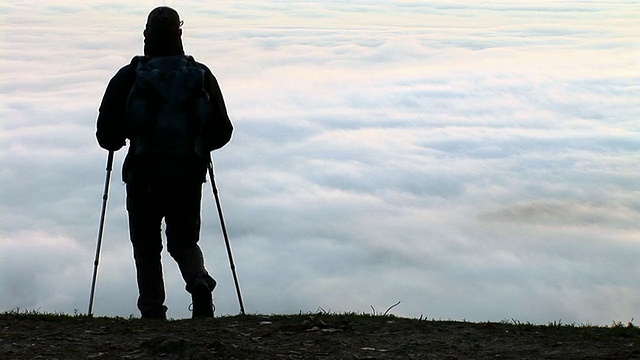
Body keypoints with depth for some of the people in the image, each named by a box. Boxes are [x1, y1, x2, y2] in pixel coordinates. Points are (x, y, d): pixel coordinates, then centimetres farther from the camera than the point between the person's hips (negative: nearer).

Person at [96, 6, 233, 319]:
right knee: (185, 241, 17)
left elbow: (107, 135, -3)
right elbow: (222, 131, 4)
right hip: (189, 175, 2)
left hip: (143, 176, -2)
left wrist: (117, 141, 20)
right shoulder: (201, 75, 3)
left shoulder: (128, 77, -3)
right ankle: (199, 282, -12)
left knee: (146, 247, 11)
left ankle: (152, 312, 2)